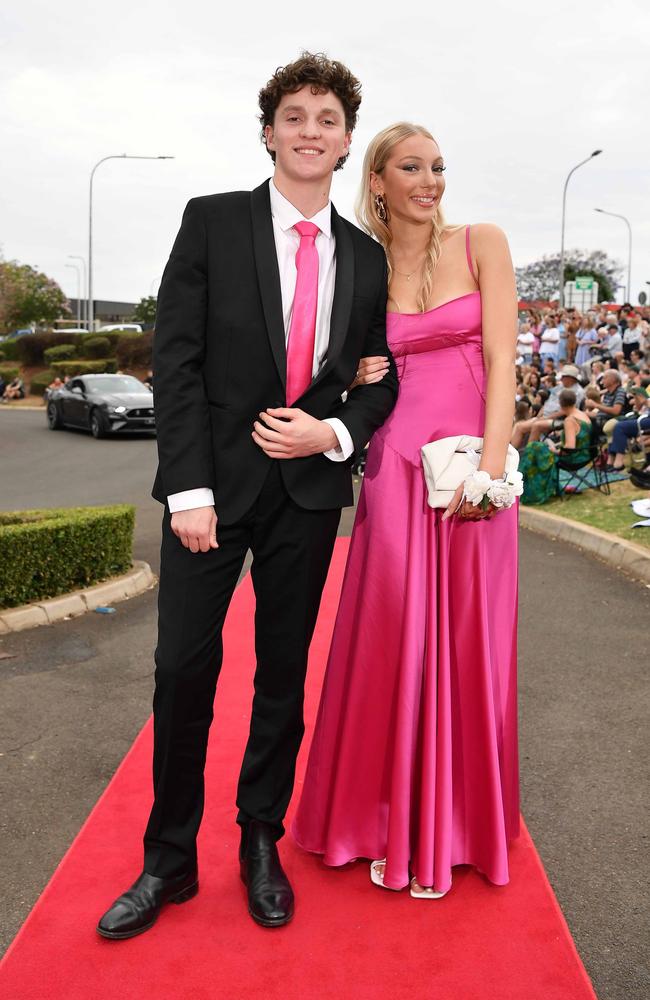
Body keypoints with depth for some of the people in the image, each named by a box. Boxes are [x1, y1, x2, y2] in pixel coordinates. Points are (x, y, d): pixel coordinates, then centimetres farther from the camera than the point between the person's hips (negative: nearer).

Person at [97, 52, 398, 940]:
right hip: (215, 481, -2)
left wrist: (335, 432, -8)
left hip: (310, 489, 3)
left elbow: (385, 375, 13)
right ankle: (169, 860, 18)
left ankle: (262, 846, 27)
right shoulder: (212, 223, 0)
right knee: (185, 668, -1)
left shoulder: (366, 258, 9)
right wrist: (188, 488, -13)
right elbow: (176, 359, -6)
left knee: (285, 676, 10)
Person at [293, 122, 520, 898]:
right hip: (395, 470, 1)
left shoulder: (481, 245, 4)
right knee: (390, 643, 4)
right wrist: (364, 372, -9)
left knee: (467, 646, 5)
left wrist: (491, 465, -14)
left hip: (471, 467, -1)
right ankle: (394, 823, 23)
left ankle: (453, 826, 24)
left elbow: (502, 360, -5)